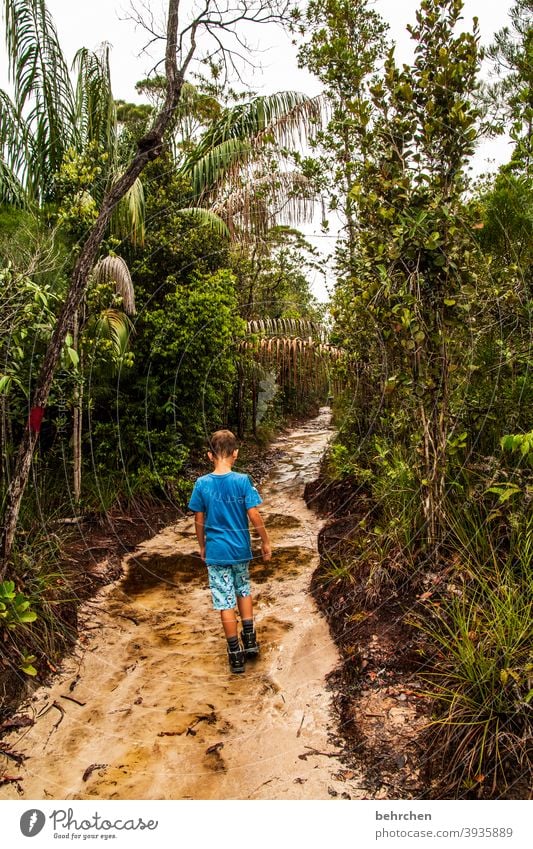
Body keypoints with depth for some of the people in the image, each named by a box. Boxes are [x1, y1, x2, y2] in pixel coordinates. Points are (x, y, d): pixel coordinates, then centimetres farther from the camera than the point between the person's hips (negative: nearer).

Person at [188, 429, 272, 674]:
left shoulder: (201, 484, -9)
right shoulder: (242, 481, -13)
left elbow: (199, 521, -2)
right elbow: (254, 516, -12)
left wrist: (202, 546, 13)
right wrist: (266, 542, 2)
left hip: (216, 551, -1)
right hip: (240, 549, 1)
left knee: (225, 602, 7)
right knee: (243, 590, 24)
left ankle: (236, 654, 15)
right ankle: (250, 640, 28)